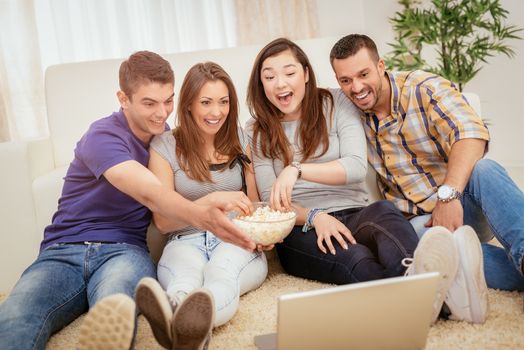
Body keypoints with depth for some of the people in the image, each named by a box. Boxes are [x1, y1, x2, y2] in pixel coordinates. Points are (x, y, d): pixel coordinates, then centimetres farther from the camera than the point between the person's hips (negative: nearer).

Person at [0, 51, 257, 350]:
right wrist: (203, 216, -45)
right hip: (63, 253, -1)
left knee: (113, 308, -40)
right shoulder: (104, 137, -7)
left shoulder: (168, 137, 15)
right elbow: (151, 194, -24)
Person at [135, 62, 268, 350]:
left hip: (237, 242, 1)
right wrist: (214, 199, -15)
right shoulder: (165, 146, 3)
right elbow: (162, 221, 0)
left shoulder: (240, 140, 13)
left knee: (220, 272, -37)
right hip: (185, 242, -1)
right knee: (184, 275, -39)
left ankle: (187, 326, -69)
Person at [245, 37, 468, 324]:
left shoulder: (336, 103, 6)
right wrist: (315, 216, -18)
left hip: (352, 215, 1)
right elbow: (270, 200, 3)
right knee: (355, 259, -36)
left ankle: (417, 272, -69)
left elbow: (357, 166, -7)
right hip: (300, 230, -1)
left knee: (383, 211, -36)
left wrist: (297, 169, -22)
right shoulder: (257, 131, 8)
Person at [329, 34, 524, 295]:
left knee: (484, 170, -35)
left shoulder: (424, 88, -6)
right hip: (419, 221, 2)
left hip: (461, 204, -1)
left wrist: (448, 195, -36)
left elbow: (470, 132, -22)